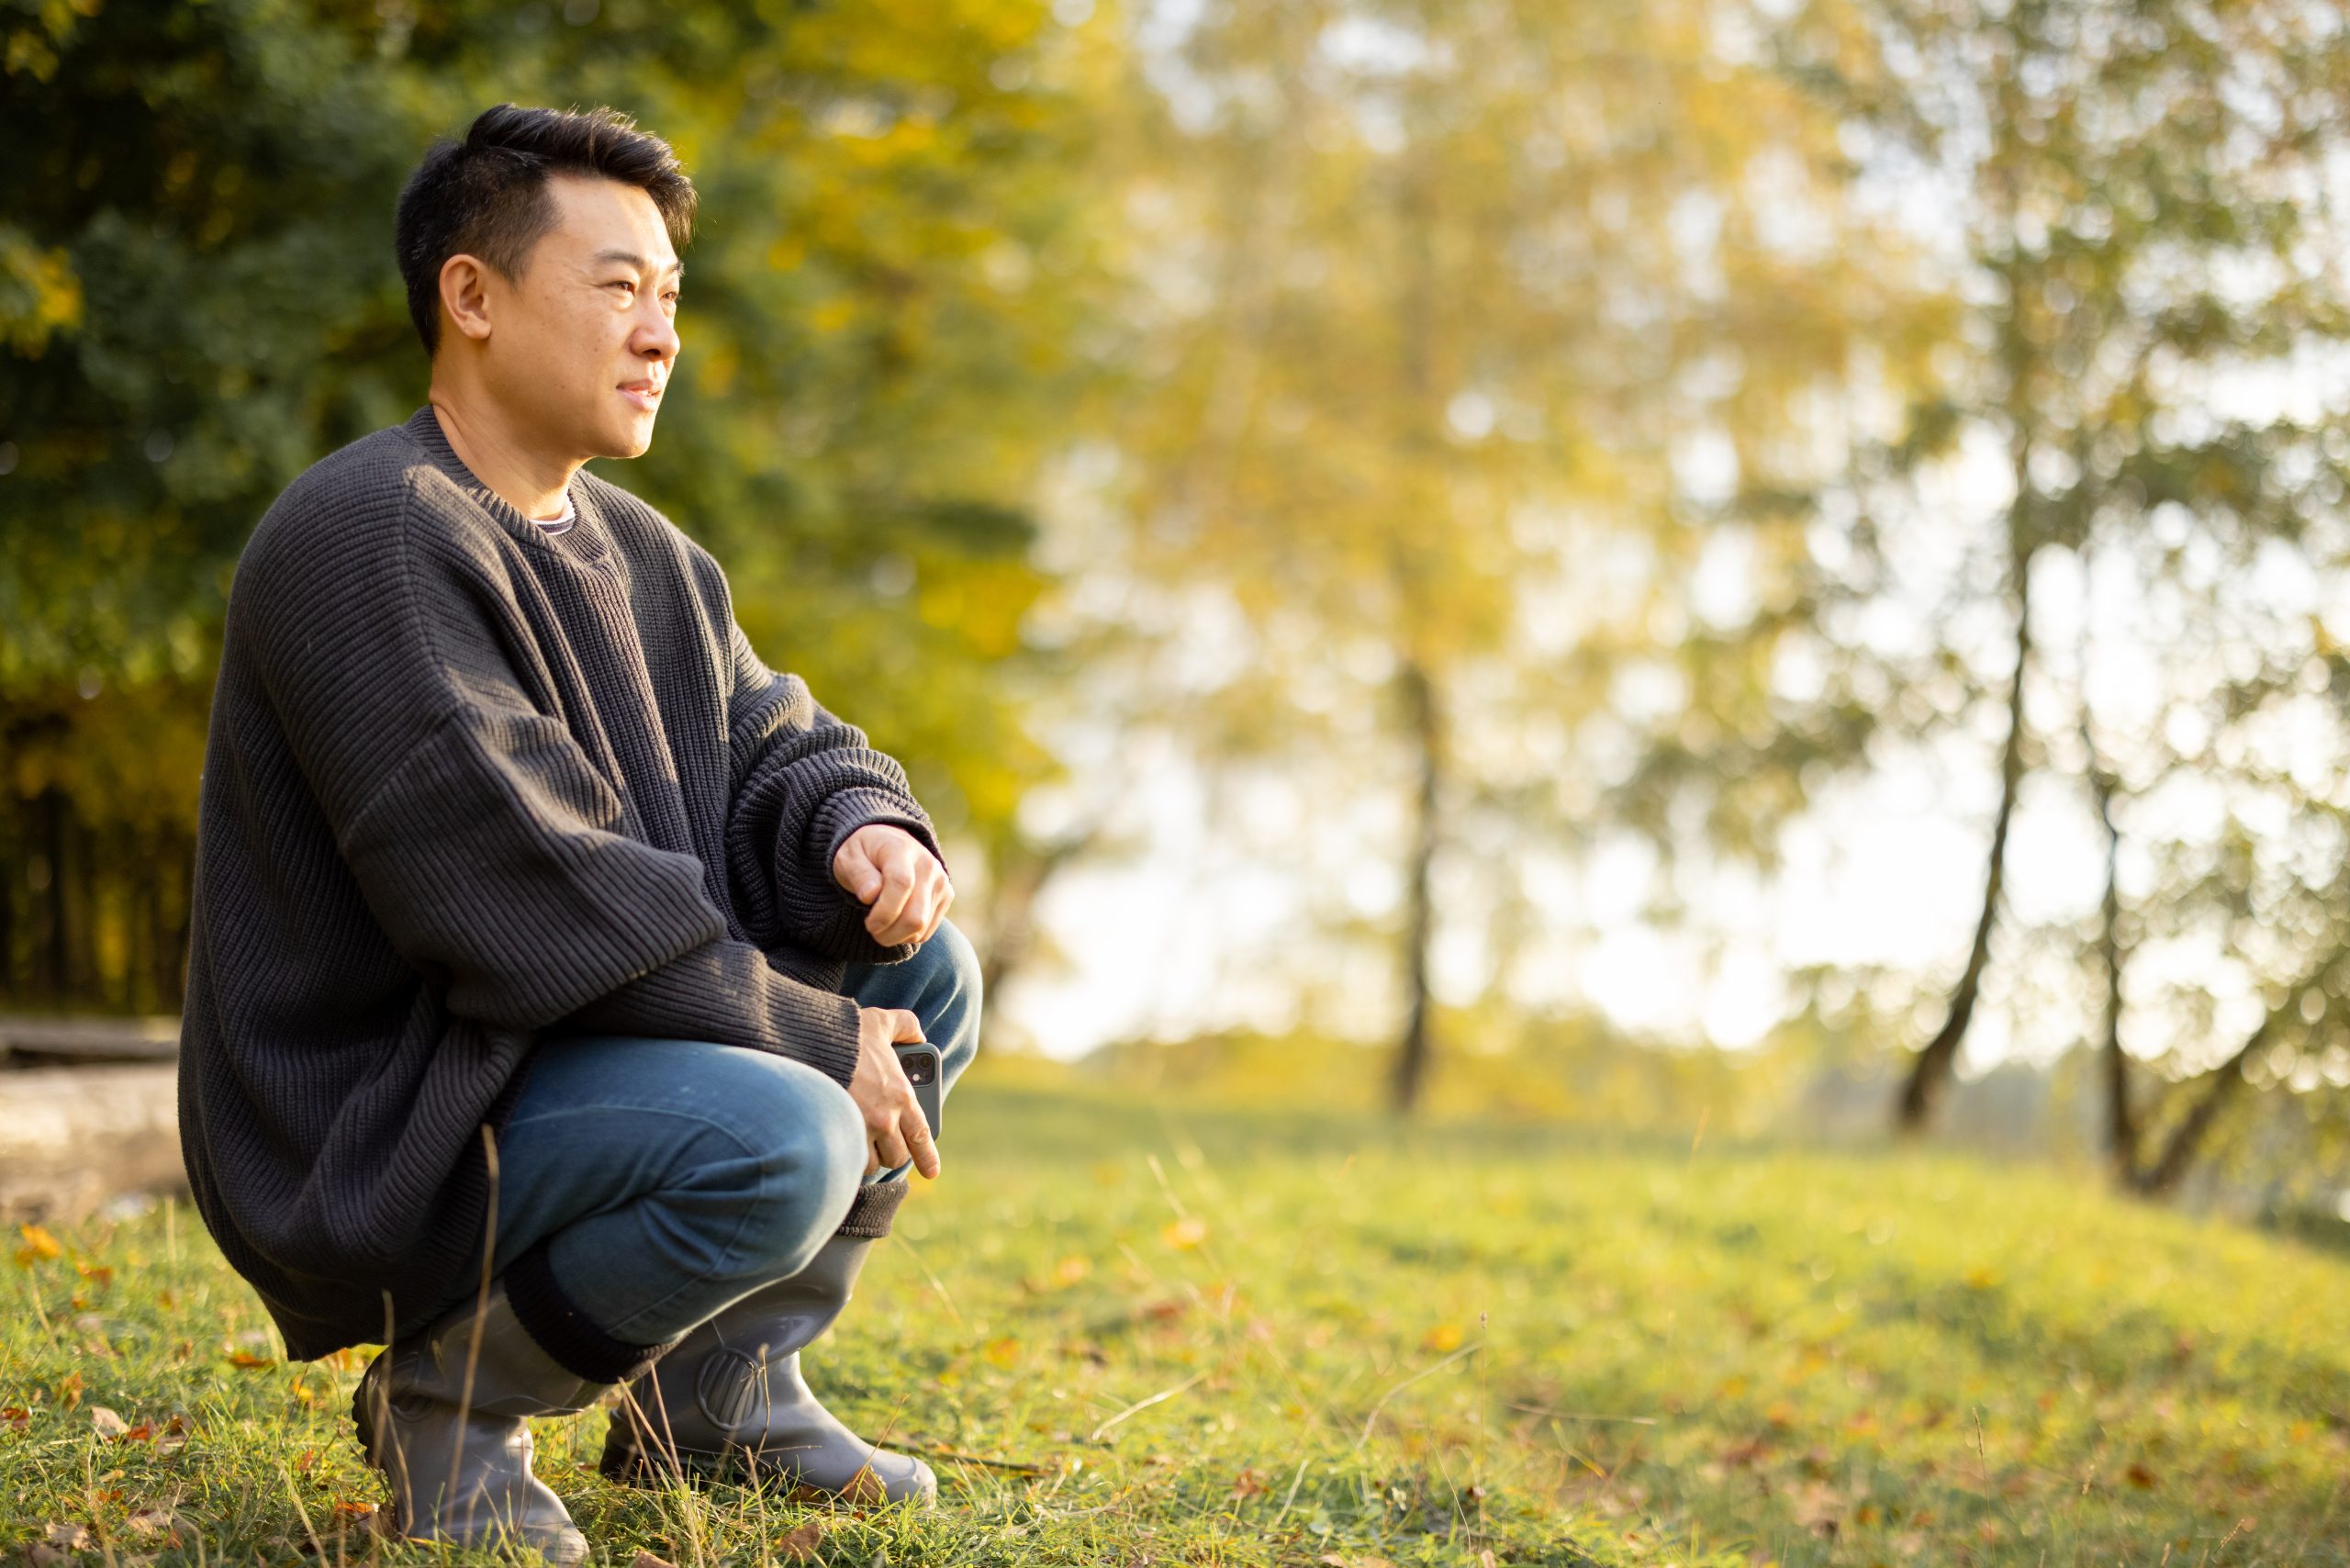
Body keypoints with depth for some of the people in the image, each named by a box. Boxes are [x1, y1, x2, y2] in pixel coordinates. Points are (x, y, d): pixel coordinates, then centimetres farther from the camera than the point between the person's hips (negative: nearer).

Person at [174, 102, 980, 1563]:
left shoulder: (641, 554, 12)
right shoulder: (370, 540, -20)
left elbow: (776, 749, 14)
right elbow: (520, 894, -26)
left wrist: (863, 831, -13)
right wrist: (819, 1045, -20)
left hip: (563, 1054, 10)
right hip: (371, 1132, -9)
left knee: (925, 975, 3)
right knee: (780, 1146, -31)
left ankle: (722, 1387, 11)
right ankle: (446, 1396, -6)